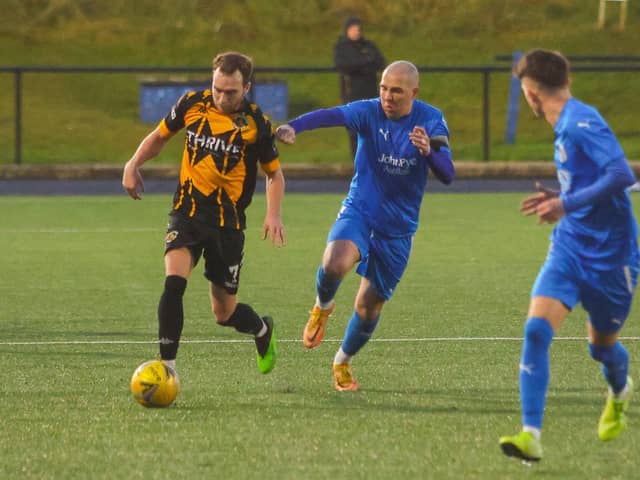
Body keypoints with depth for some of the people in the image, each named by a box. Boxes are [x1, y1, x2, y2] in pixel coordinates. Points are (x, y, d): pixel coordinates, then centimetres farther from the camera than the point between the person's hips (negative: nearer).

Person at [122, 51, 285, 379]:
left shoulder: (256, 124, -9)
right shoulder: (192, 105, -3)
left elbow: (274, 173, 5)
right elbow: (160, 135, 15)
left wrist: (273, 214, -10)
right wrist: (133, 165, -1)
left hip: (227, 223, -1)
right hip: (187, 213, 1)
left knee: (225, 312, 7)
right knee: (174, 282, -25)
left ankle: (262, 329, 42)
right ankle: (167, 365, -22)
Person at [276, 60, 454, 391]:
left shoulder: (431, 120, -7)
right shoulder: (369, 112, -12)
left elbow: (447, 176, -15)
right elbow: (332, 116, -33)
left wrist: (429, 152, -37)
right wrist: (293, 127, -53)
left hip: (398, 228, 2)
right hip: (359, 212, -2)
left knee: (369, 306, 6)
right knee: (335, 264, -32)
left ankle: (343, 362, 35)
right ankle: (323, 307, 3)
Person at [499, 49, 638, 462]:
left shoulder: (581, 123, -19)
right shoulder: (570, 123, 8)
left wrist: (569, 203, -30)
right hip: (569, 249, 6)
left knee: (602, 346, 15)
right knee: (536, 330, -16)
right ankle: (531, 435, -18)